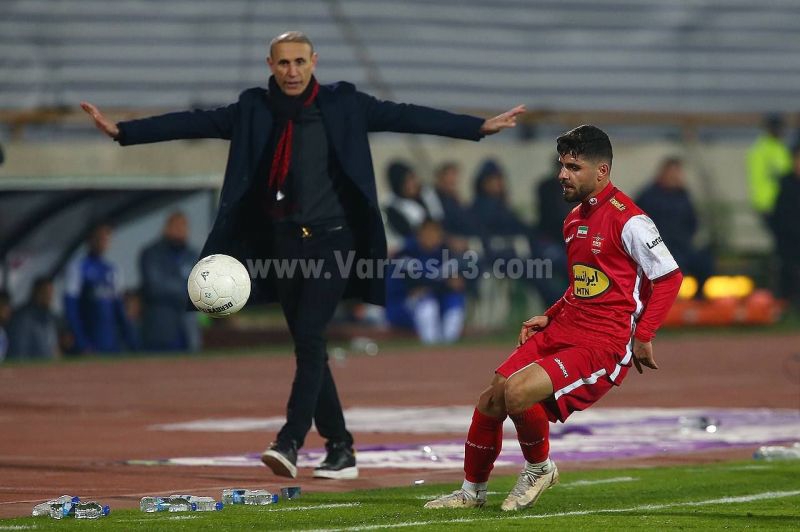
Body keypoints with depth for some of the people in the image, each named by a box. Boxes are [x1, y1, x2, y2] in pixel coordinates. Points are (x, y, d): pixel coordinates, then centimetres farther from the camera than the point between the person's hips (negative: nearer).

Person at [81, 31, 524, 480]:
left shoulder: (343, 105, 0)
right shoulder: (255, 111, 6)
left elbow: (405, 116, -2)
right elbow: (194, 123, 3)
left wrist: (480, 126, -7)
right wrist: (121, 130, -4)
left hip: (332, 241, -4)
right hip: (284, 245, 4)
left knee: (309, 339, -17)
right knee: (309, 350, 7)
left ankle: (291, 443, -23)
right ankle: (341, 450, 15)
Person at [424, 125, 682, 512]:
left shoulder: (627, 219, -13)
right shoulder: (574, 219, 15)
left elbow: (669, 276, -11)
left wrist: (643, 336, -14)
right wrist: (550, 318, 14)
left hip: (605, 344, -9)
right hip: (564, 330, 9)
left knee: (518, 391, -27)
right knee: (490, 402, 0)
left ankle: (539, 468, 1)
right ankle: (472, 491, 19)